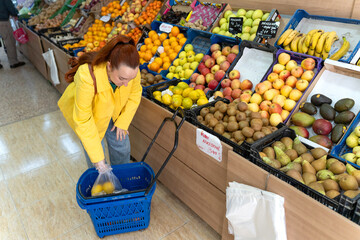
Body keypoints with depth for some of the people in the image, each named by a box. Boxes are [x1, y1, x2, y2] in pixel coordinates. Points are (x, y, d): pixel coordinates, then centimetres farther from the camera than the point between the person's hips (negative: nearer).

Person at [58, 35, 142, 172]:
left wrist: (123, 122, -7)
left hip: (113, 111, 4)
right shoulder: (87, 76, -43)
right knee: (94, 155, 0)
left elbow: (135, 94, -7)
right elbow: (83, 121, -35)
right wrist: (98, 160, -32)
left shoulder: (131, 69, -30)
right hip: (85, 111, -3)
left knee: (122, 148, 11)